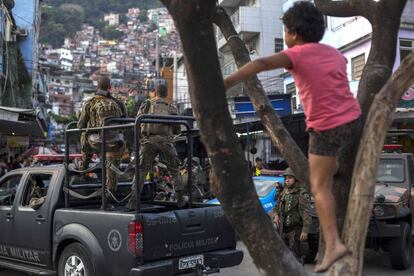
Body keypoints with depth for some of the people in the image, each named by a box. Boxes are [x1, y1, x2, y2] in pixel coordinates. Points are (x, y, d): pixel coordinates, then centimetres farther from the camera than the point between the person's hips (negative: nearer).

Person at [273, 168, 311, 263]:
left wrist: (305, 231, -21)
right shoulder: (284, 192, 11)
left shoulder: (302, 193, -11)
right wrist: (276, 215, 2)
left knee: (294, 254, -9)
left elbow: (306, 213, -16)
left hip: (295, 228, -7)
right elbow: (277, 206, 22)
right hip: (283, 228, 7)